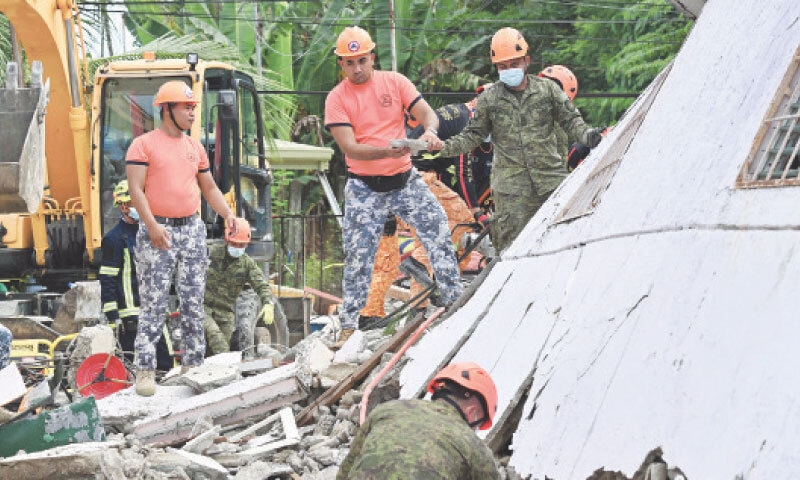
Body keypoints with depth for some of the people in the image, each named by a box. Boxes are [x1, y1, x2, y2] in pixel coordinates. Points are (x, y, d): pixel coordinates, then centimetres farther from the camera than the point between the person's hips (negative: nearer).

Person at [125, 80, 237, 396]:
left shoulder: (195, 147, 16)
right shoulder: (144, 145, -2)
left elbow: (209, 188, 22)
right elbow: (136, 189, -10)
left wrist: (227, 214, 6)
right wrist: (152, 225, -21)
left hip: (192, 230, 6)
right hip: (157, 231, -6)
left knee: (193, 304, 8)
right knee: (154, 305, -7)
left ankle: (193, 365, 15)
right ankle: (145, 371, -5)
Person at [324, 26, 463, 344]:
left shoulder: (394, 82, 1)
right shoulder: (337, 99, -7)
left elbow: (426, 112, -6)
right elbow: (350, 148, -16)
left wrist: (430, 131, -31)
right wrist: (387, 151, -33)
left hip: (405, 180, 2)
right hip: (364, 188, -2)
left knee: (439, 234, -4)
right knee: (358, 256, -1)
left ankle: (454, 300, 9)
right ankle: (349, 324, 10)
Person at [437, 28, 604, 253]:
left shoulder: (547, 89, 6)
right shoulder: (489, 99, 6)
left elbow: (570, 119, 10)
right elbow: (473, 134, 12)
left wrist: (586, 134, -10)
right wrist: (445, 147, -3)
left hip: (551, 178, 1)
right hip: (511, 185, -1)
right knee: (510, 243, -6)